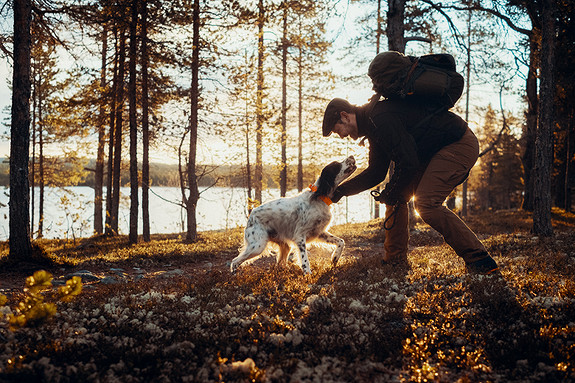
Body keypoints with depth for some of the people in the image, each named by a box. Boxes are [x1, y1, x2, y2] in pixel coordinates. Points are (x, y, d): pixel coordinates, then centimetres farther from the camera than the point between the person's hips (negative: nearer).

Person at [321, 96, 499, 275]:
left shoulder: (379, 118, -23)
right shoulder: (372, 123, 12)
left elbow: (408, 162, -26)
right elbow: (376, 172, 19)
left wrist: (391, 192, -9)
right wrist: (341, 191, 13)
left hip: (461, 144, -11)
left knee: (426, 202, -22)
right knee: (396, 197, 8)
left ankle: (481, 261, -16)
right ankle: (395, 260, 14)